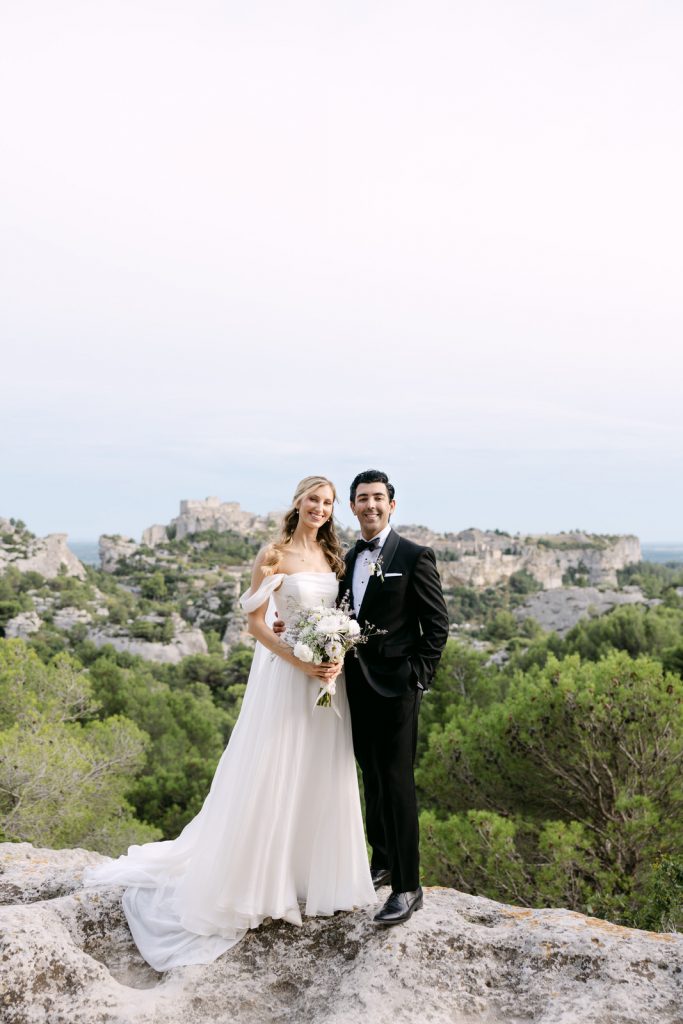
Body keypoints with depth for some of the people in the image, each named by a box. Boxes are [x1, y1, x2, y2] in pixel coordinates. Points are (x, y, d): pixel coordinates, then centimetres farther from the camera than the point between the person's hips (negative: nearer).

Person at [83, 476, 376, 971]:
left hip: (328, 676, 6)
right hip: (284, 673, -5)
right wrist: (301, 663, -18)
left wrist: (338, 658, -7)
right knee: (273, 775, 2)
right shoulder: (275, 555, -7)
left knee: (322, 777, 12)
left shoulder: (332, 555, 9)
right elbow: (256, 622, -9)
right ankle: (264, 880, 18)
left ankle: (314, 875, 27)